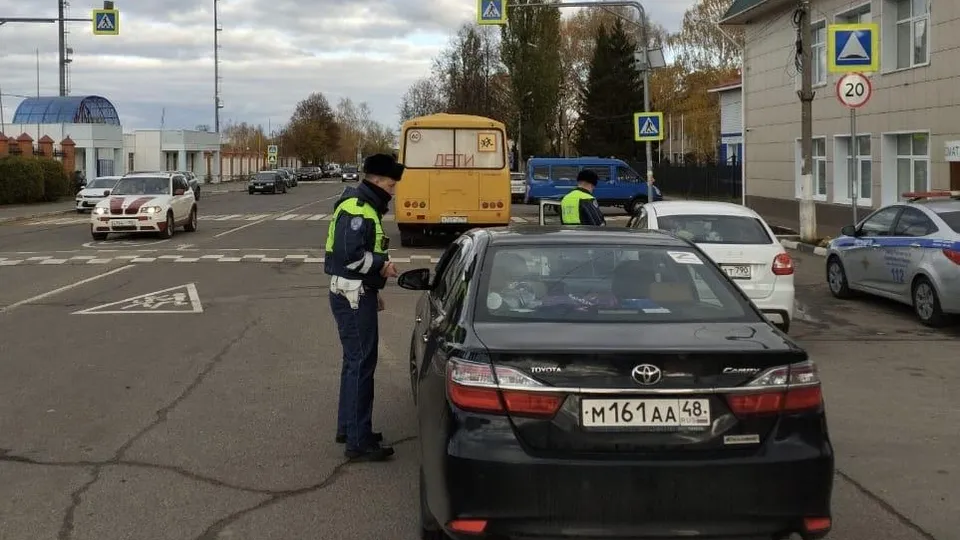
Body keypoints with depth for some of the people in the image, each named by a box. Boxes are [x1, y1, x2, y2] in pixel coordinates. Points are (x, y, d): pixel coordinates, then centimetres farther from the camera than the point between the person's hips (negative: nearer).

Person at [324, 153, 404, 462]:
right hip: (353, 297, -11)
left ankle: (348, 427, 30)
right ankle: (358, 442, -6)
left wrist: (374, 291, 23)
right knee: (361, 364, -9)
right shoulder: (357, 209, -17)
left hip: (357, 294, 11)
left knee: (355, 362, 18)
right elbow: (350, 254, -28)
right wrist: (383, 265, -16)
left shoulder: (364, 207, 17)